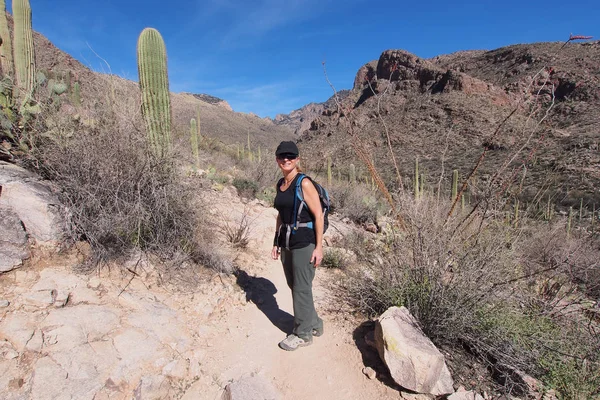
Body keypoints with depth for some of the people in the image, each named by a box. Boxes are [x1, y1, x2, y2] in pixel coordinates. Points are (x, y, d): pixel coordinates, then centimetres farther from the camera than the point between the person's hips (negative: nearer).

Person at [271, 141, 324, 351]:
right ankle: (314, 324, 38)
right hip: (286, 241, 8)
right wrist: (276, 242, 16)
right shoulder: (280, 184, 9)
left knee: (301, 288, 4)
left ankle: (303, 334, 25)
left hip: (304, 241, -8)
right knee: (294, 285, 17)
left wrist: (319, 247, -15)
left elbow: (319, 216, -13)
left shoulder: (304, 183, -13)